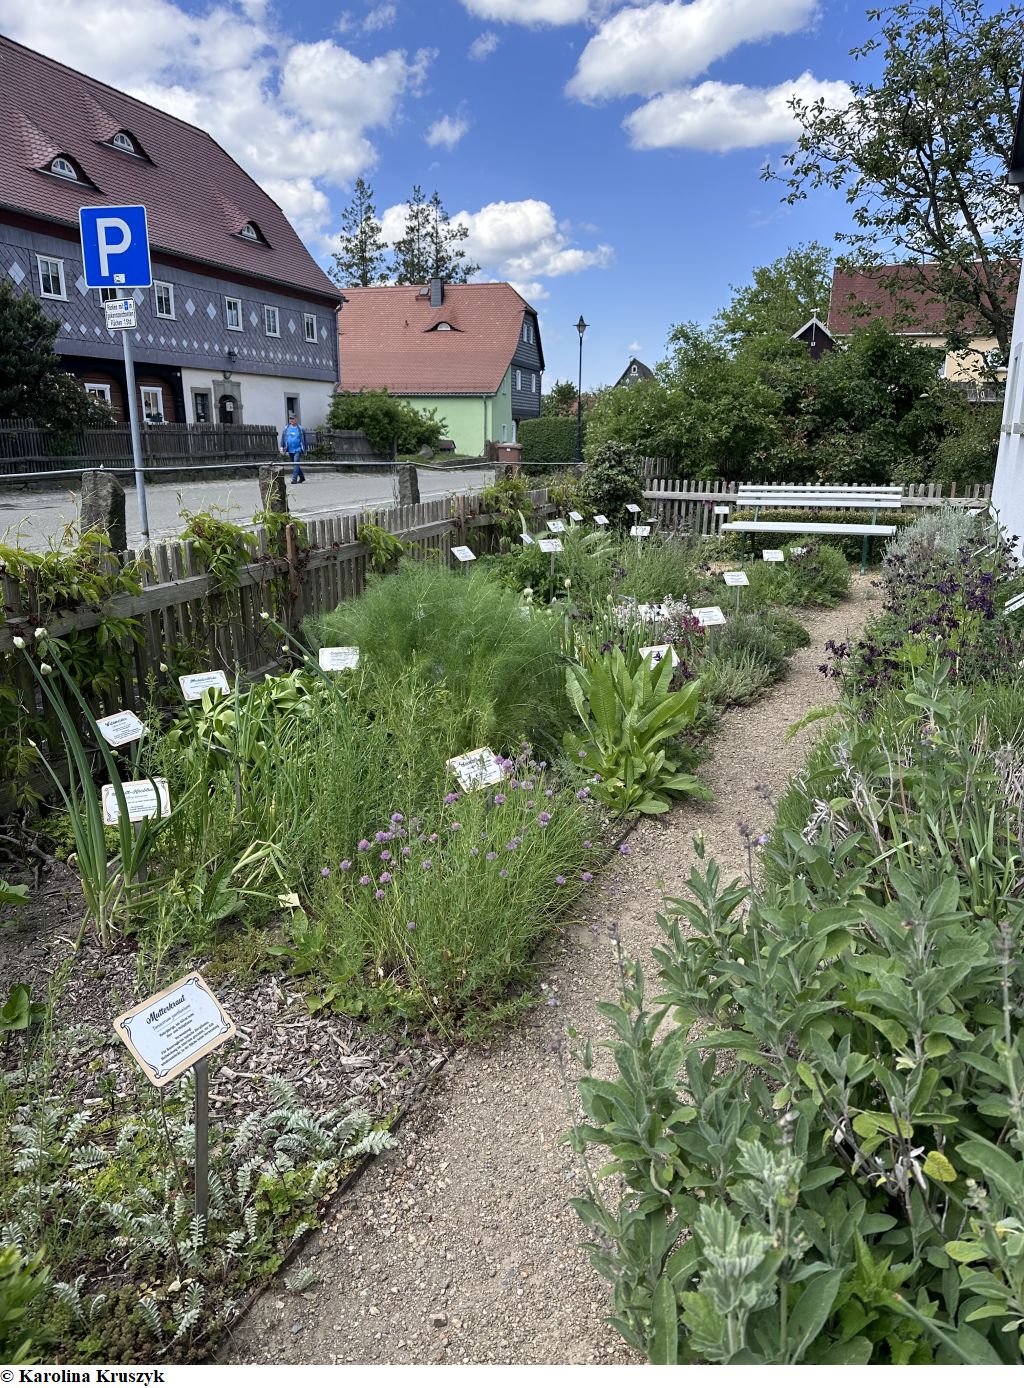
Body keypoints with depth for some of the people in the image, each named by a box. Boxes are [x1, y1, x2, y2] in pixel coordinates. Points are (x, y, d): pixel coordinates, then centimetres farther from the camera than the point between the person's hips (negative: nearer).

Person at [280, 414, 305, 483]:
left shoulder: (300, 428, 1)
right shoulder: (286, 428, 7)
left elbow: (303, 439, 6)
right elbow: (283, 438, 9)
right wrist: (282, 447, 1)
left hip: (297, 449, -4)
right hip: (290, 450, 4)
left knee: (296, 463, -17)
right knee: (294, 464, 13)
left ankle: (294, 478, -19)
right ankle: (302, 477, 27)